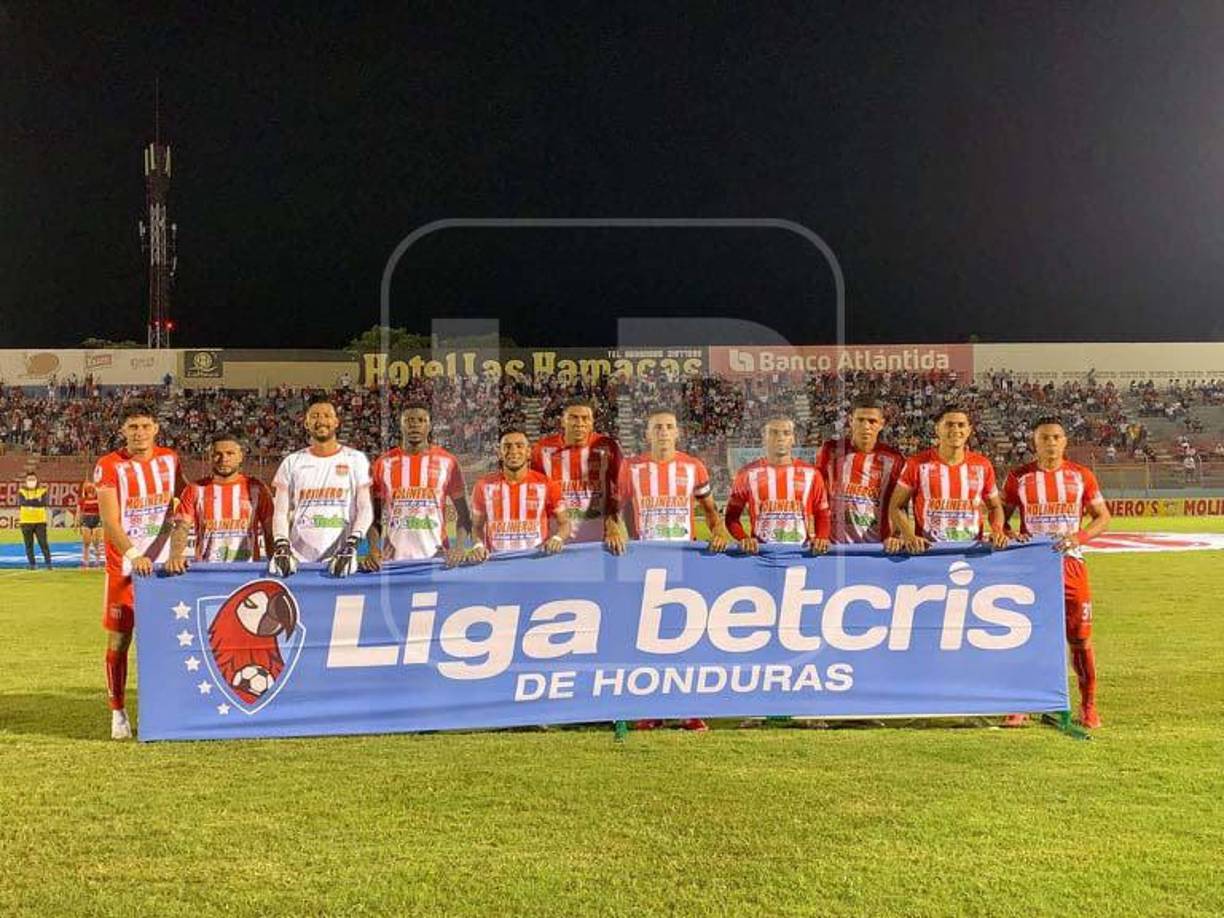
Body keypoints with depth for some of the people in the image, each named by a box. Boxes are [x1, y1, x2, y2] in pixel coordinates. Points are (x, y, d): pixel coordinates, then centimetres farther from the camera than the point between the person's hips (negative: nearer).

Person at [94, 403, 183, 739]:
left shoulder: (169, 459, 6)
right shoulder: (109, 466, -6)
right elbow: (110, 522, -14)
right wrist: (134, 555, -28)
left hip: (163, 564, 3)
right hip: (124, 567, -3)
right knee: (118, 641, 1)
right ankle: (118, 713, 11)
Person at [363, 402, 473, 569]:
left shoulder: (447, 462, 3)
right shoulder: (383, 463, 6)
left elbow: (463, 513, 6)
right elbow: (374, 514, 9)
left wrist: (459, 547, -10)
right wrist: (373, 550, -7)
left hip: (435, 556, -1)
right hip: (393, 559, 1)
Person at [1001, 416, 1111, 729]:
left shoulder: (1081, 476, 4)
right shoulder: (1018, 477, 3)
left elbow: (1103, 517, 6)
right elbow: (1001, 516, 9)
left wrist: (1080, 537, -13)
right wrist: (1009, 536, -12)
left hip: (1070, 562, 0)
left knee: (1080, 639, 2)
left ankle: (1088, 707, 14)